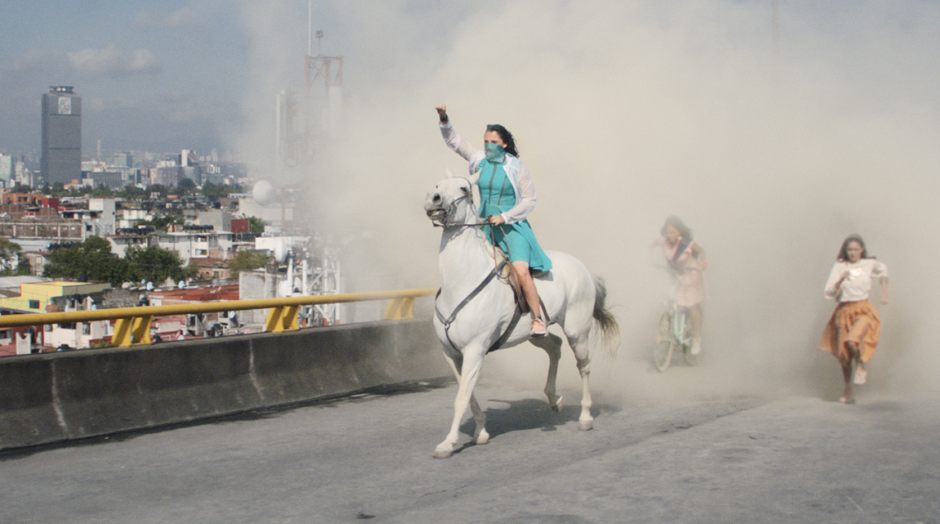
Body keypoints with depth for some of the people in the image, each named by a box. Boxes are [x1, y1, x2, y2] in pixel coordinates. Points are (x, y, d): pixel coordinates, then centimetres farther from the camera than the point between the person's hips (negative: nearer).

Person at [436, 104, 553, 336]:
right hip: (485, 226, 5)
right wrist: (444, 120, -7)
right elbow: (454, 141, 10)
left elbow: (529, 200, -3)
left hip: (512, 226, -5)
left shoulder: (517, 167, -5)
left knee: (521, 271, -22)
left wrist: (504, 217, -13)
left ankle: (538, 319, -13)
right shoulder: (480, 160, 6)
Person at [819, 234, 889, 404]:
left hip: (863, 310, -2)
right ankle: (849, 390, 20)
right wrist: (841, 280, -20)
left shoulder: (869, 264, 2)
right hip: (844, 312, 2)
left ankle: (862, 365, 0)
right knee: (843, 353, 4)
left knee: (853, 340, -31)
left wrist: (884, 292, 18)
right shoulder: (839, 266, 0)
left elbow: (883, 270, 25)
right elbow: (830, 292, -5)